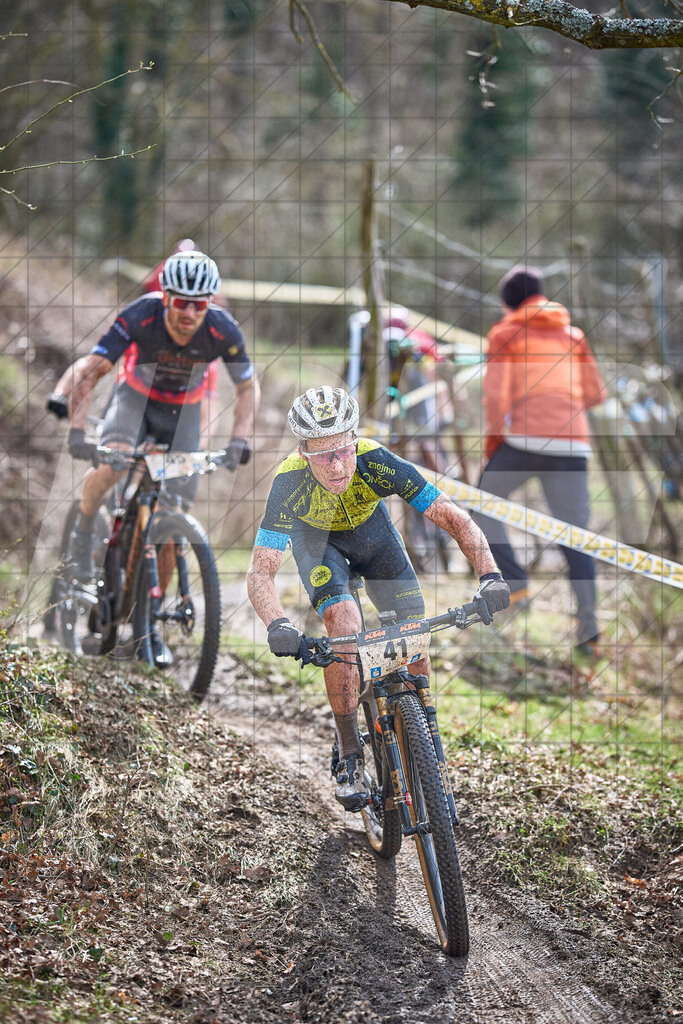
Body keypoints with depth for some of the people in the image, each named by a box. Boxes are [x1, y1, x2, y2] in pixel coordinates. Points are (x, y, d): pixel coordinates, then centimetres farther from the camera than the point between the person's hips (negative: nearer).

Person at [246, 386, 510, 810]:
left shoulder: (376, 462, -37)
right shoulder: (290, 483, -39)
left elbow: (455, 518, -35)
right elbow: (261, 572, -41)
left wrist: (490, 576, -50)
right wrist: (278, 624, -60)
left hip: (370, 527, 2)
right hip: (316, 537, -2)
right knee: (345, 626, -26)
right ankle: (350, 752, -9)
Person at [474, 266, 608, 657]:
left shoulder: (505, 334, 7)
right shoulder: (573, 335, 19)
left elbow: (495, 394, -3)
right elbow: (596, 394, 19)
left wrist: (494, 435, 12)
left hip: (525, 437, -3)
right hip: (572, 444, 3)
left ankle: (514, 584, 2)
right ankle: (588, 623, -12)